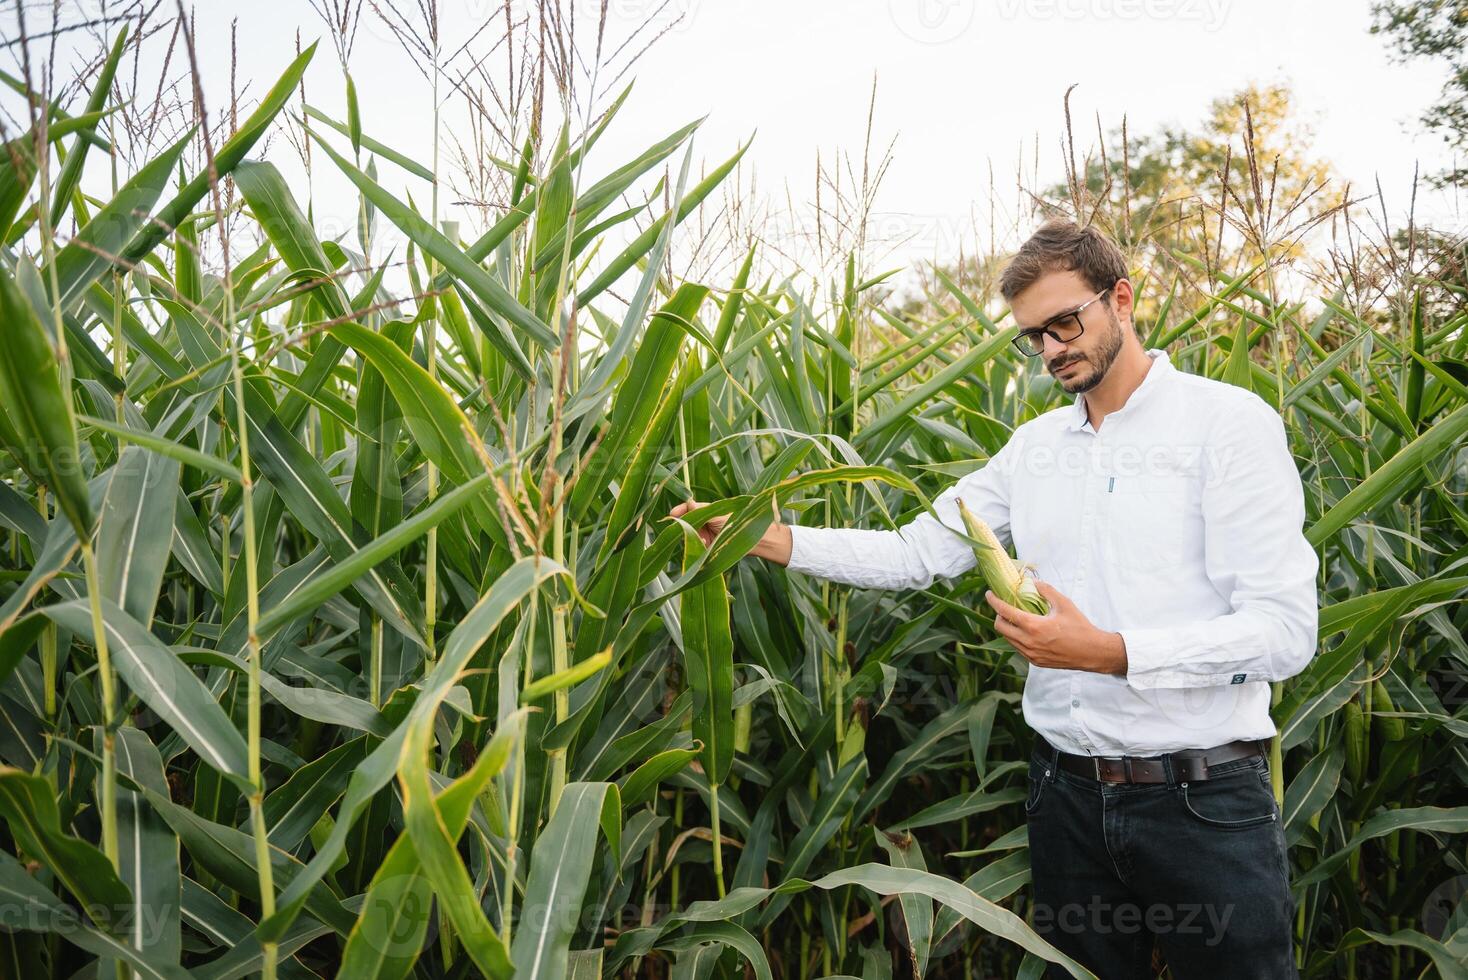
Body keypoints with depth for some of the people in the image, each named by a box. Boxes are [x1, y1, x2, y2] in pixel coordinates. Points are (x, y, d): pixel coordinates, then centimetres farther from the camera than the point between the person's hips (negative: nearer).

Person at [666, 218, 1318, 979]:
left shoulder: (1230, 422, -9)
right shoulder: (1033, 446, 8)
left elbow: (1284, 629, -15)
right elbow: (916, 552, 6)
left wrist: (1106, 652, -25)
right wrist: (764, 538, -4)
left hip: (1203, 797, -4)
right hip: (1068, 790, 5)